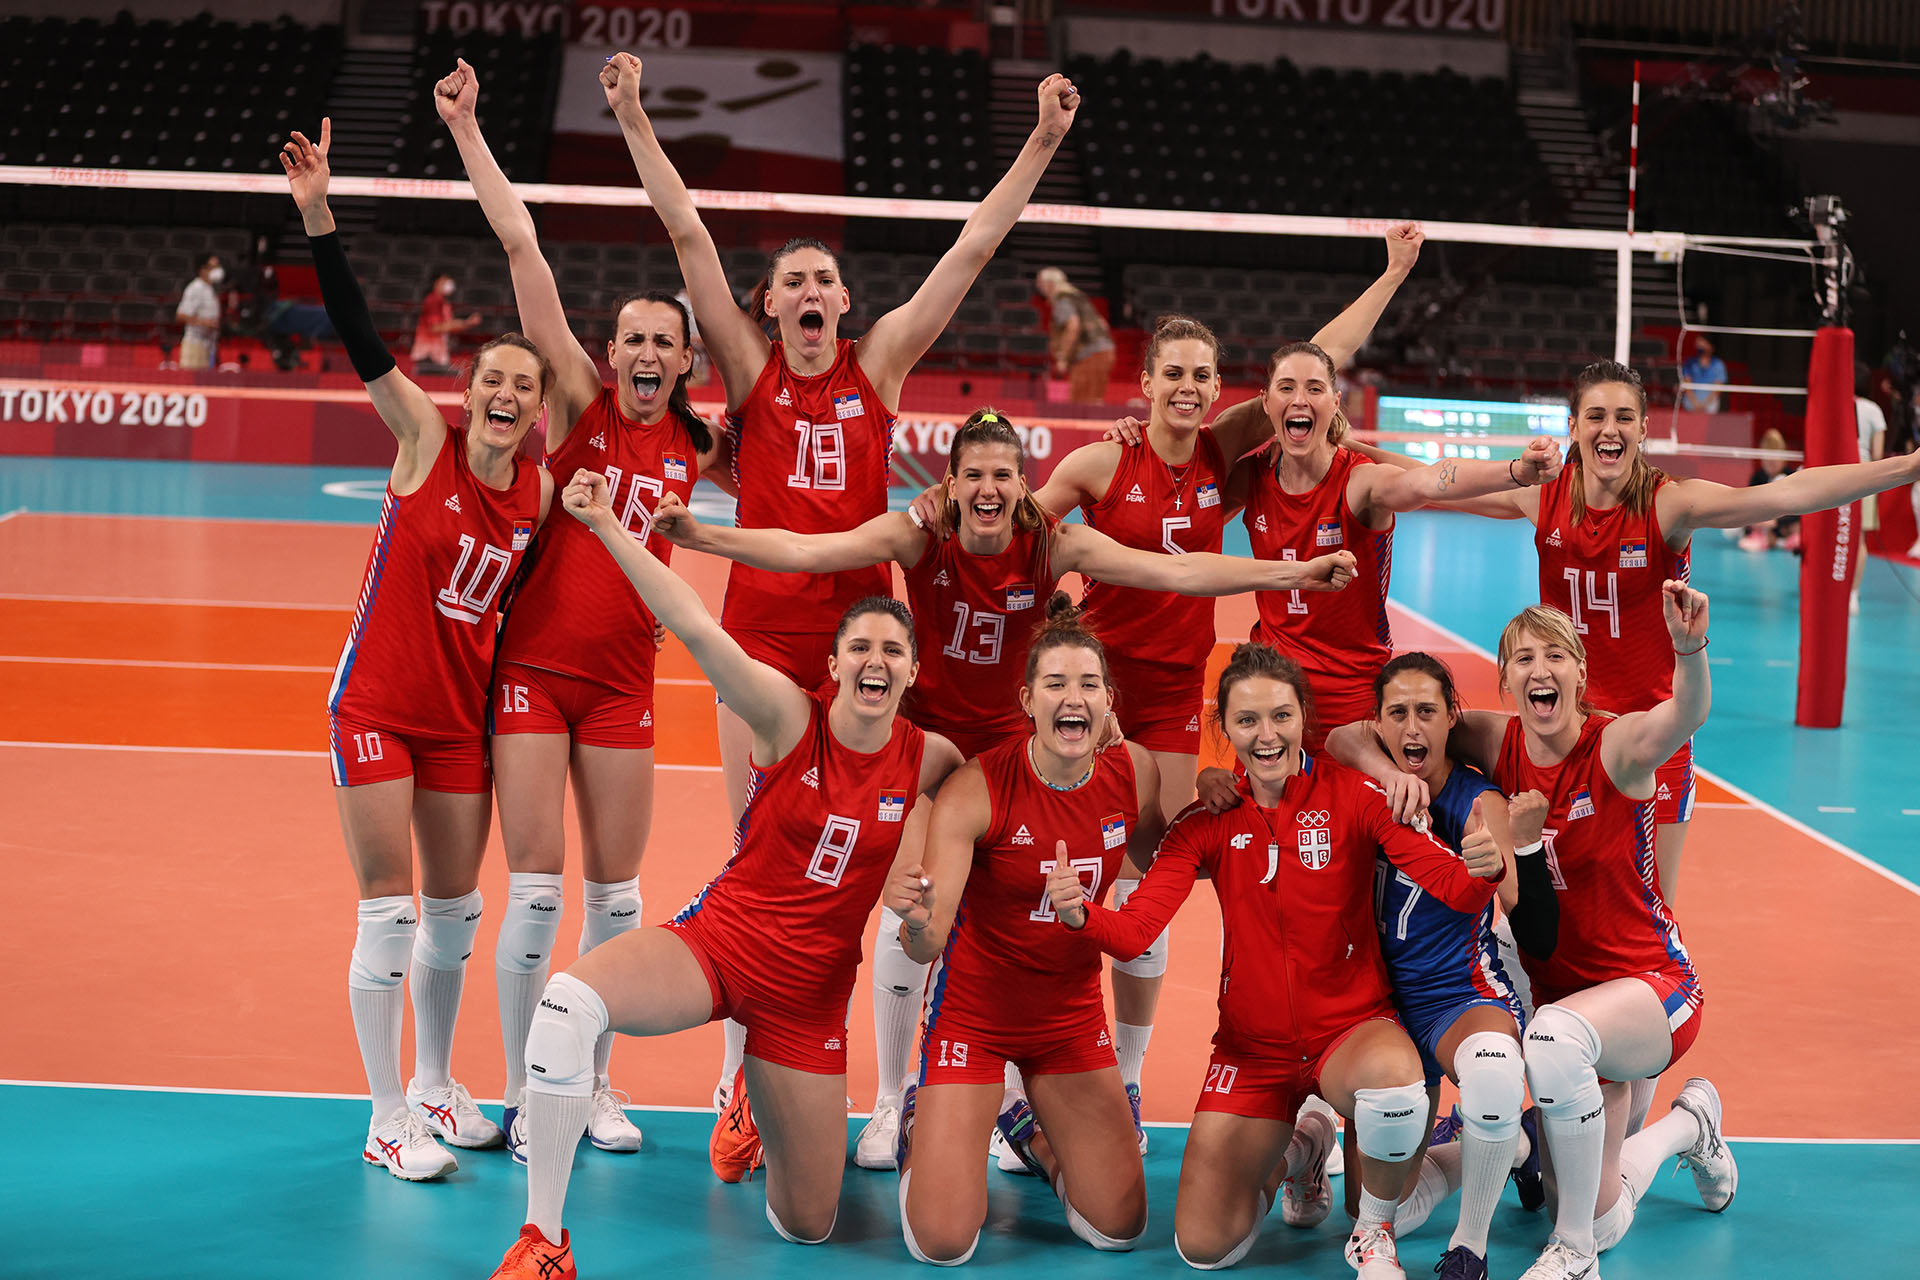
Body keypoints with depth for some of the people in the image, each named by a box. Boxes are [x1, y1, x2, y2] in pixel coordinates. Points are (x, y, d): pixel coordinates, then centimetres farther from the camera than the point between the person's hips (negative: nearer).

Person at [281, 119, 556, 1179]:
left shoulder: (541, 493, 1)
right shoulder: (424, 439, -8)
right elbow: (359, 340, -20)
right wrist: (318, 216, -28)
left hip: (464, 713, 4)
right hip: (377, 705, -4)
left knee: (454, 910, 12)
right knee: (389, 911, -4)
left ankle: (434, 1084, 32)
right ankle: (387, 1121, 7)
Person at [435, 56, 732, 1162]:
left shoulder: (696, 442, 5)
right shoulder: (579, 403, -4)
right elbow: (522, 247, -10)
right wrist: (466, 131, -14)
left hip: (624, 678, 3)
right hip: (534, 666, -3)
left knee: (615, 891, 8)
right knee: (537, 890, -3)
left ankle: (596, 1084, 23)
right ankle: (520, 1097, 10)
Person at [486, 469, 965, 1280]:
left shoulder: (928, 760, -3)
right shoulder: (791, 716, -10)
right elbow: (694, 626, -22)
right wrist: (606, 525, -30)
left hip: (810, 992, 3)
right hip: (715, 941, -2)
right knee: (570, 1000, -36)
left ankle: (758, 1104, 45)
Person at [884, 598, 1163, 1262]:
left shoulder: (1132, 769, -10)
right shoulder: (975, 789, -24)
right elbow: (927, 947, -27)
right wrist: (916, 920, -50)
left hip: (1071, 1008, 4)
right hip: (976, 1006, -4)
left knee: (1120, 1227, 6)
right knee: (943, 1243, -9)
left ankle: (1032, 1132, 36)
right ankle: (925, 1127, 24)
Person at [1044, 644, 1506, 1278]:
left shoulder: (1353, 796, -10)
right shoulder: (1208, 819, -3)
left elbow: (1449, 885, -18)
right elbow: (1135, 929, -12)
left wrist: (1480, 871, -42)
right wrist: (1080, 913, -34)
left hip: (1351, 1027, -3)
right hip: (1252, 1047, 3)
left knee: (1393, 1075, -41)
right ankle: (1296, 1154, 32)